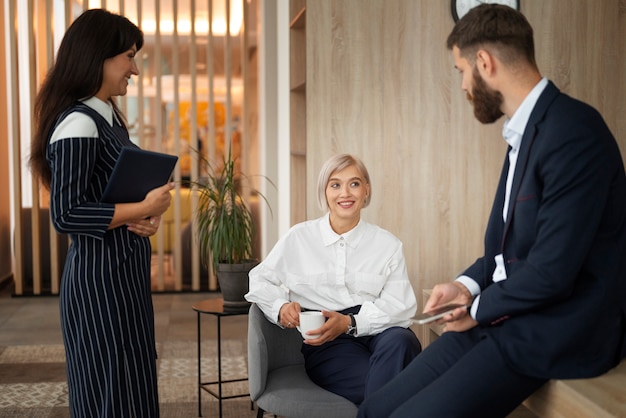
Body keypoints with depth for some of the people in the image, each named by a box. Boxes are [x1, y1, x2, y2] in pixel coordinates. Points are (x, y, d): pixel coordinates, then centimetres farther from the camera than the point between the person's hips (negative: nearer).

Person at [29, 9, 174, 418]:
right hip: (99, 280, -9)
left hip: (123, 276, 9)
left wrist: (145, 216, 0)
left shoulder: (107, 119, 13)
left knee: (131, 384, 15)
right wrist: (144, 209, -16)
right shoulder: (77, 124, -16)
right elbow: (66, 215, -22)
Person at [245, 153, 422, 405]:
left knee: (399, 341, -36)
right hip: (327, 346, -2)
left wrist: (350, 323, -16)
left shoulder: (387, 245, 11)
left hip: (377, 331, 3)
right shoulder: (298, 238, 10)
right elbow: (261, 280, 17)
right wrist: (281, 307, -6)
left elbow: (401, 306, 0)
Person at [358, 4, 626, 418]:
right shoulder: (526, 132, 12)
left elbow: (551, 270, -22)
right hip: (508, 318, 8)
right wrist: (467, 284, 3)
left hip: (558, 333, -8)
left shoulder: (572, 131, -18)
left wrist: (479, 308, -5)